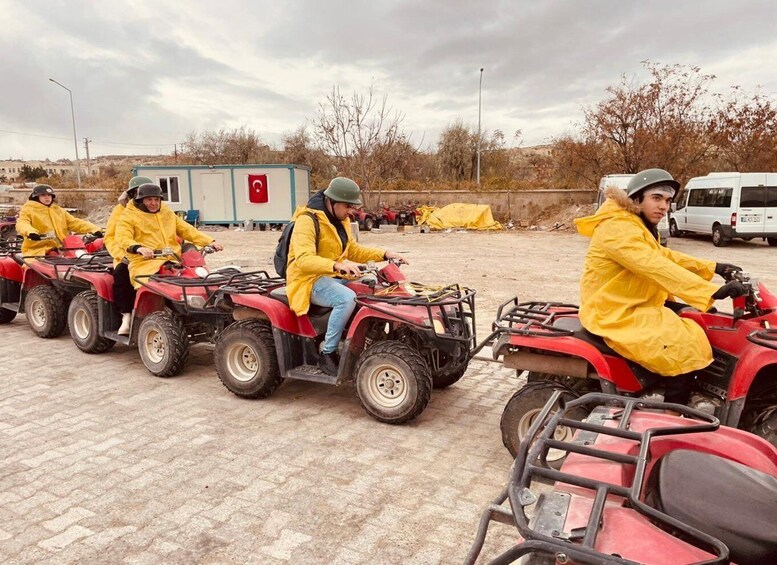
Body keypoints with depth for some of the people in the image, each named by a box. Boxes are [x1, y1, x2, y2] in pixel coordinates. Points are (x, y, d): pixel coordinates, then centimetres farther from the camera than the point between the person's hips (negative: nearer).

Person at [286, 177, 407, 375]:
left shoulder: (341, 221, 12)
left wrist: (384, 254, 4)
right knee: (347, 298, -34)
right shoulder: (307, 221, -16)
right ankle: (327, 355, -22)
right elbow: (303, 259, -30)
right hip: (310, 280, -8)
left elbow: (352, 250, 19)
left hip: (334, 277, 9)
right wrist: (337, 265, -45)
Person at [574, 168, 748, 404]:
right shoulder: (618, 227, -22)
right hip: (615, 315, -11)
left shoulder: (637, 225, 14)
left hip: (630, 305, 11)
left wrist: (714, 268, 8)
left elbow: (665, 256, 17)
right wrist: (714, 291, -36)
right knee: (686, 347, -15)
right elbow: (657, 267, -32)